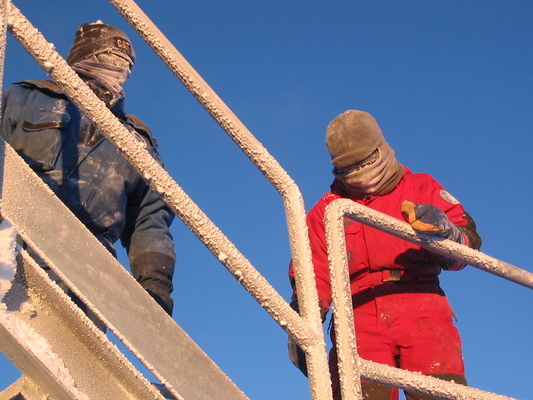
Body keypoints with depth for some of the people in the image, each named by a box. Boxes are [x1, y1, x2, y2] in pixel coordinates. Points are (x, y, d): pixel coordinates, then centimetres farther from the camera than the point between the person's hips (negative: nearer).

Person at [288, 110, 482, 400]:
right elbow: (311, 276, 16)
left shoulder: (422, 189, 20)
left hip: (420, 309, 0)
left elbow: (468, 245, 11)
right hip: (359, 316, 1)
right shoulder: (327, 209, 22)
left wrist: (445, 230, -12)